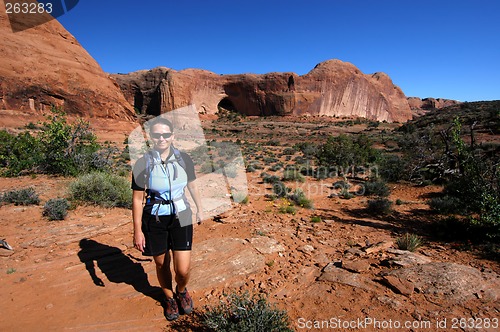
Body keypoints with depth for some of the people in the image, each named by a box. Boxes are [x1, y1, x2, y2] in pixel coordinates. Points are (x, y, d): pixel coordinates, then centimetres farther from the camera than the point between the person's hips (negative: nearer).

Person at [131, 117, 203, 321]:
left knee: (183, 270, -2)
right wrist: (137, 230, -6)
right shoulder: (143, 164, -11)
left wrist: (199, 209, 15)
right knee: (162, 264, 16)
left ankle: (181, 290, 35)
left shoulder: (184, 159, -7)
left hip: (181, 217, 1)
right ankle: (169, 298, 45)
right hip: (154, 220, 0)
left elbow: (192, 186, 8)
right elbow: (137, 199, -6)